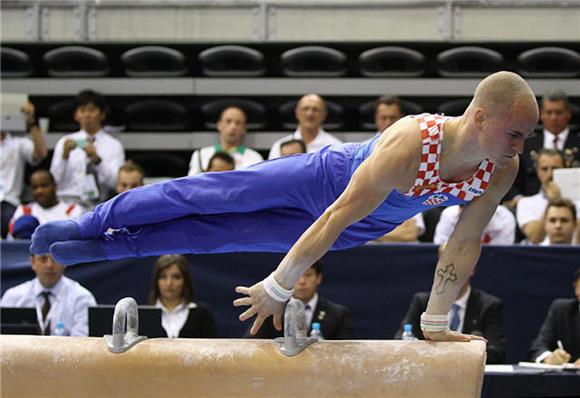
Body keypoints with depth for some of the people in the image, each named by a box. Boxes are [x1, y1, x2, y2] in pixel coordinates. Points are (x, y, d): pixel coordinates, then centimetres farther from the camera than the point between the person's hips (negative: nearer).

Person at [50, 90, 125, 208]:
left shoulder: (113, 145, 10)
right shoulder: (64, 142, 14)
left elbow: (116, 182, -4)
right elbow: (55, 181, 4)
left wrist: (97, 160, -17)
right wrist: (64, 156, -11)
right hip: (67, 201, 1)